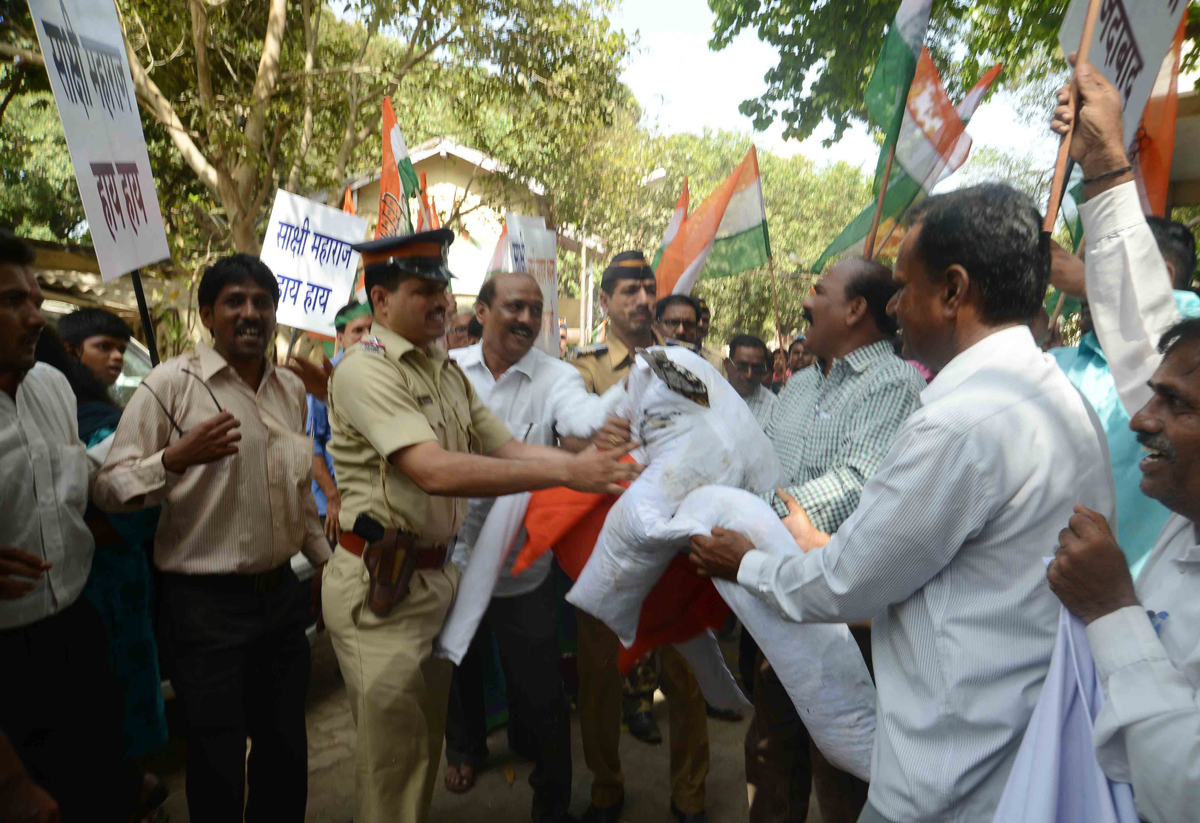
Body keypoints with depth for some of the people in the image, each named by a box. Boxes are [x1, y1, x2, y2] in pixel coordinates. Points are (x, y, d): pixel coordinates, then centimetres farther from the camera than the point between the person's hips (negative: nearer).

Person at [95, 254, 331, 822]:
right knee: (219, 769, 9)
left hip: (281, 593, 5)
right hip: (207, 603, -5)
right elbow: (109, 488, -12)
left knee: (286, 753, 18)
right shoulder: (171, 382, -9)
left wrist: (326, 562, 18)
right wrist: (177, 458, -30)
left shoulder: (292, 389, 8)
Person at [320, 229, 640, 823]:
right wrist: (566, 472, -30)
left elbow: (507, 448, 7)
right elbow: (436, 472, -29)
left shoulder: (447, 371, 11)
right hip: (379, 587, -8)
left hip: (435, 573, 8)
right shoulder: (365, 370, -17)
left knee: (425, 743, 22)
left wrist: (595, 462, -7)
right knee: (392, 757, 7)